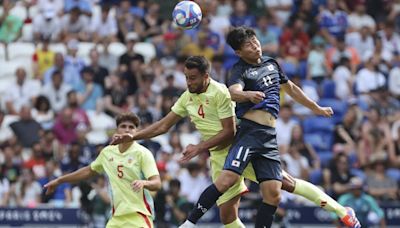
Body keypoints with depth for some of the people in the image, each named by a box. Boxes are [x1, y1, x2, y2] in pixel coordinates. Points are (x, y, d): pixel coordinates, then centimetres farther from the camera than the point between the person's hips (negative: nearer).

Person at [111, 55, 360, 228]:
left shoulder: (220, 93, -16)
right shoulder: (187, 98, 6)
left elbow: (228, 132, -17)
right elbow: (163, 126, 13)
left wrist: (199, 148, -18)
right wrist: (132, 136, 4)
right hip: (220, 159, 6)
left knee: (286, 183, -11)